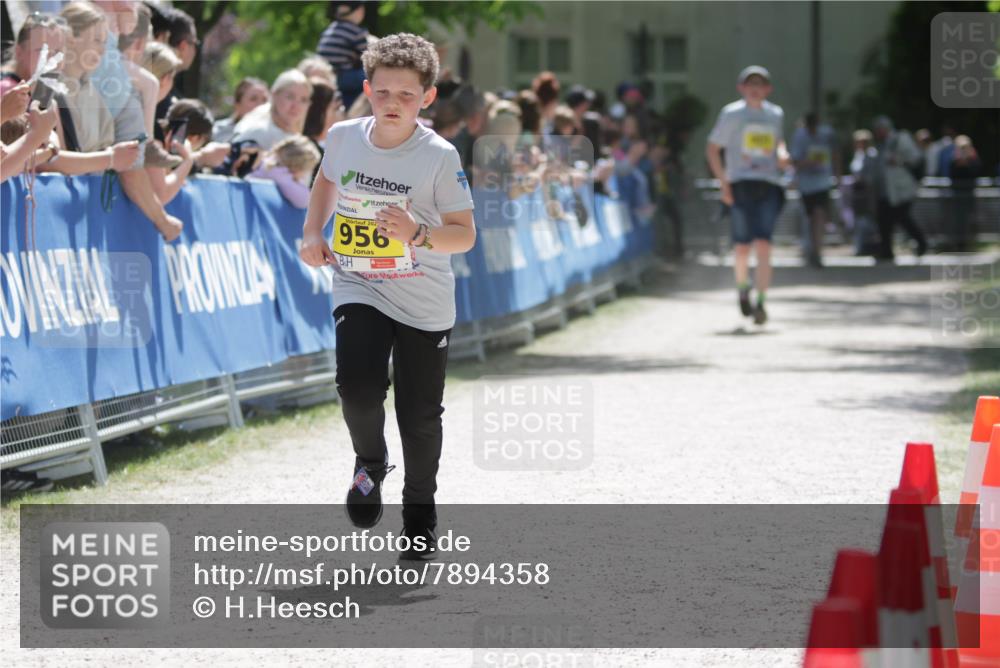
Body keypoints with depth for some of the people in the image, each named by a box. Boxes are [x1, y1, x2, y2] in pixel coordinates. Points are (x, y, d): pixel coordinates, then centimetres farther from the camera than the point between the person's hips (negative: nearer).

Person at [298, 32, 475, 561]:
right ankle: (370, 464, 11)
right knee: (358, 388, -21)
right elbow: (326, 182, 18)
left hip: (424, 303, -1)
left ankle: (419, 515, 28)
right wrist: (312, 233, 3)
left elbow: (464, 235, -12)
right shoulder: (344, 137, -5)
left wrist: (418, 234, -30)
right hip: (358, 289, 1)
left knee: (420, 415, 5)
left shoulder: (439, 156, -16)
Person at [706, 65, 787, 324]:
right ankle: (743, 289, 31)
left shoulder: (776, 114, 12)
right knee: (742, 247, 2)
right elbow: (712, 149, 4)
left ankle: (761, 303, -10)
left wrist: (782, 155, 5)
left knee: (763, 245, -12)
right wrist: (723, 183, -5)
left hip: (768, 186, 1)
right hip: (740, 185, -1)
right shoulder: (731, 113, 3)